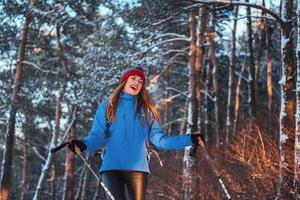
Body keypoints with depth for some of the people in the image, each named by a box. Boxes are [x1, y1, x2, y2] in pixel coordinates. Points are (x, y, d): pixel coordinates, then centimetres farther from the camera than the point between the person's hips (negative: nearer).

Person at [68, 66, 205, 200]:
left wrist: (189, 140, 3)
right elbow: (96, 137, 6)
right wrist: (83, 145, -16)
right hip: (111, 168, -1)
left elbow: (159, 140, 12)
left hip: (138, 169, 2)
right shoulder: (107, 107, 14)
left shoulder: (146, 110, 18)